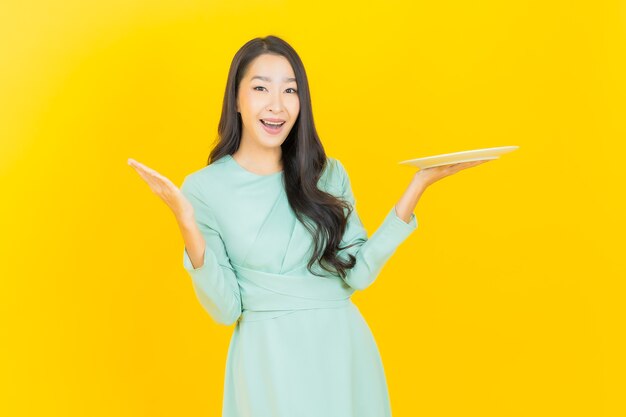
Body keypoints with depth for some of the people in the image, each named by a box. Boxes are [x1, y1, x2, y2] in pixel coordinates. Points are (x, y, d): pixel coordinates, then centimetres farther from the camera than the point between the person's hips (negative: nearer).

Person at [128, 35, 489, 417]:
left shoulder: (328, 174, 3)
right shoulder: (205, 188, -7)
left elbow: (358, 273, -5)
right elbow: (225, 308, -10)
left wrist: (419, 185, -7)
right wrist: (188, 226, -24)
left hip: (345, 350, 3)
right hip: (269, 358, -3)